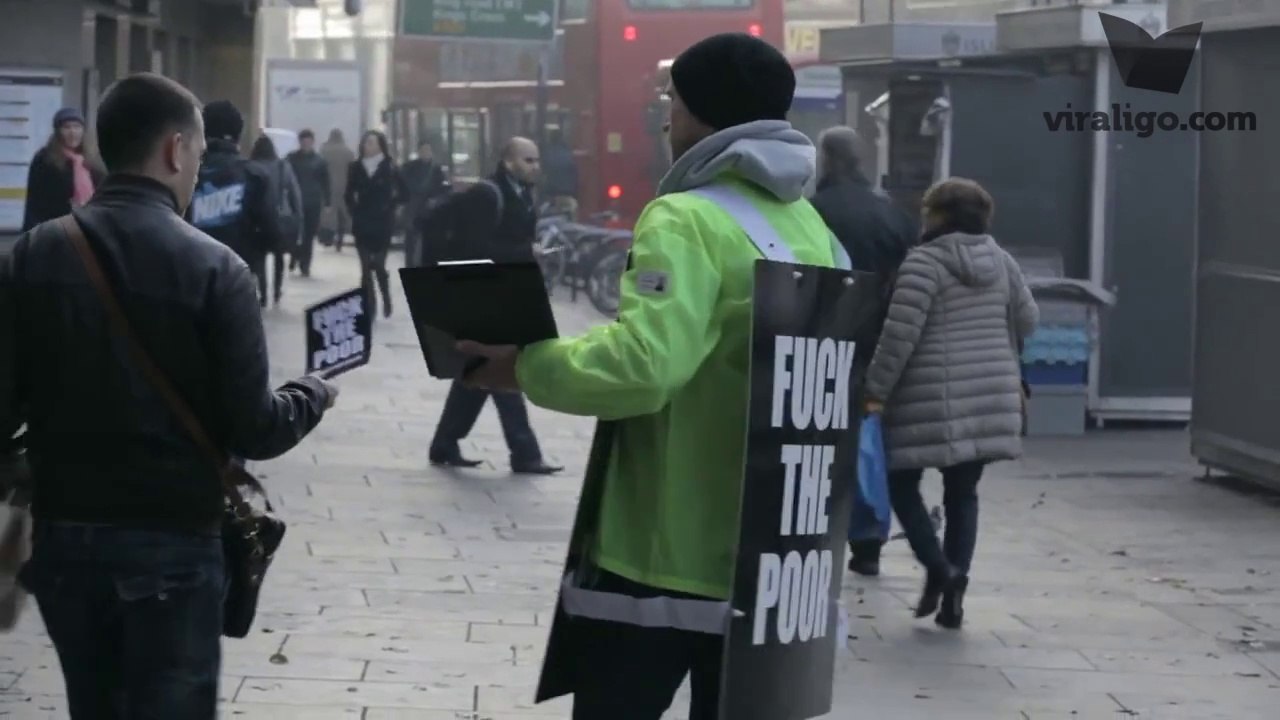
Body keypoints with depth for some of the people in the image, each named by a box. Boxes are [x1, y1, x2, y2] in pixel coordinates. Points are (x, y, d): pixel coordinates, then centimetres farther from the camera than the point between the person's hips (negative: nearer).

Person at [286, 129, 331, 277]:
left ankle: (304, 265, 9)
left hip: (313, 203, 1)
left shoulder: (319, 161, 5)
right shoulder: (291, 159, 3)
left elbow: (325, 183, 7)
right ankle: (295, 259, 18)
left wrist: (327, 202, 2)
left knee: (309, 235, 2)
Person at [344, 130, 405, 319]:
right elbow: (349, 194, 12)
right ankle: (369, 304, 6)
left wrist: (389, 206, -6)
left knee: (378, 264, -4)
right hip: (362, 223, 3)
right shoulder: (356, 167, 5)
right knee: (366, 266, 1)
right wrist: (354, 210, 0)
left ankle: (386, 300, 17)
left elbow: (402, 193, -1)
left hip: (382, 223, -3)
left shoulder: (389, 168, -4)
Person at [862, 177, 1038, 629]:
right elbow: (1027, 320, 18)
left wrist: (876, 389, -10)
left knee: (902, 483, 9)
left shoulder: (924, 262, -10)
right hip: (991, 396, 6)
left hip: (933, 398, -6)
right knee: (963, 494, 12)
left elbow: (900, 333, -16)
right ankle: (954, 590, 6)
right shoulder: (1001, 261, 9)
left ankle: (938, 568, -8)